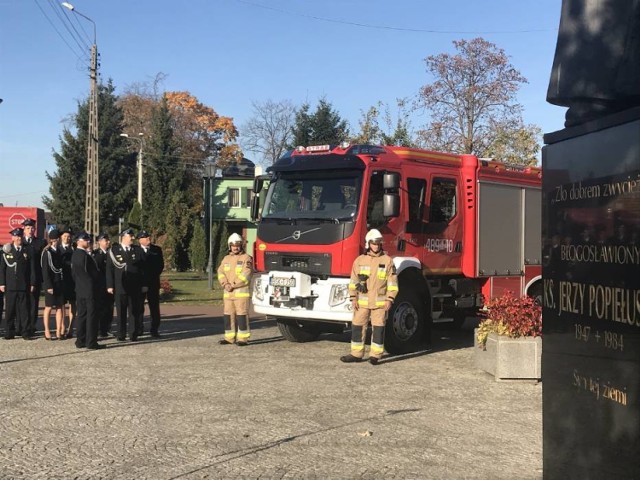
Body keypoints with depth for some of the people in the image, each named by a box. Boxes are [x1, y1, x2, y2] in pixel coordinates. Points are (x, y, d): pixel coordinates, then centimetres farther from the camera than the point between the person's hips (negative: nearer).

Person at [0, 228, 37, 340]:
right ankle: (9, 332, 10)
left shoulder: (27, 251, 7)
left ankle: (25, 331, 3)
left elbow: (32, 269, 6)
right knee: (10, 310, 3)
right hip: (10, 286, 0)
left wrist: (32, 283, 0)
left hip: (24, 286, 0)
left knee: (24, 309, -1)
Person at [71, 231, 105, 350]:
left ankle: (80, 341, 17)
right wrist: (96, 281, -3)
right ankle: (91, 342, -3)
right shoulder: (84, 255, -18)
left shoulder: (75, 254, 13)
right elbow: (87, 272, -18)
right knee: (91, 315, -5)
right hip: (89, 289, -10)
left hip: (80, 290, 10)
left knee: (81, 314, 12)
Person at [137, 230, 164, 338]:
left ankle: (154, 330, 1)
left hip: (153, 283, 2)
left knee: (154, 307, -1)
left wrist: (153, 276, -2)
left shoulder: (157, 249, 10)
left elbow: (161, 265, 8)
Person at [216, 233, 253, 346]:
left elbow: (245, 275, -13)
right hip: (228, 293, 6)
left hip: (241, 292, -6)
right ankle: (229, 337, 14)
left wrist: (233, 285, -16)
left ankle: (243, 338, -4)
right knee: (228, 315, 7)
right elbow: (220, 272, 7)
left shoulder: (246, 258, -2)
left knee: (241, 315, -7)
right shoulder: (226, 259, 17)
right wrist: (225, 284, -11)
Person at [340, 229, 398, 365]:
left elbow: (392, 282, 1)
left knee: (378, 328, 0)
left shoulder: (387, 261, 1)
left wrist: (389, 299, -6)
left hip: (380, 302, -2)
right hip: (362, 301, 2)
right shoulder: (360, 260, 6)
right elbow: (353, 281, 8)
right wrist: (353, 298, 0)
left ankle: (375, 355, 8)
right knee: (357, 326, 3)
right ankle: (356, 354, 12)